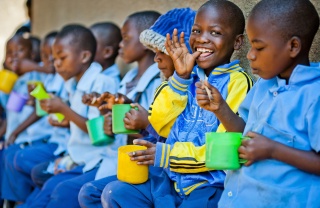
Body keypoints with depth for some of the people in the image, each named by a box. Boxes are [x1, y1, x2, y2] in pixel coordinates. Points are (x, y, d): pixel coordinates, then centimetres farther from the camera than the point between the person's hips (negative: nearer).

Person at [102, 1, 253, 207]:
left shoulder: (237, 82, -11)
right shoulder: (190, 76, 9)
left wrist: (167, 155, -17)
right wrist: (180, 78, -5)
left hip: (211, 185, -7)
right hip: (174, 179, 7)